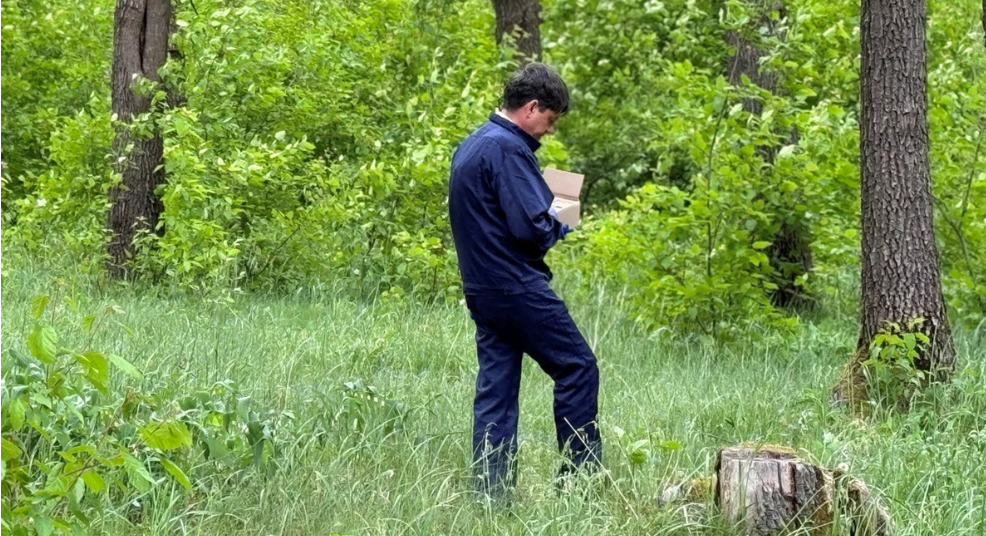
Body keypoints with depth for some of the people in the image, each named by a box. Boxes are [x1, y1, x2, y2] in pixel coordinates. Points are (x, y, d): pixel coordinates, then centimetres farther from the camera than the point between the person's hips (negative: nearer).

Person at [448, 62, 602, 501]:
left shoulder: (470, 146, 15)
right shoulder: (508, 149, -16)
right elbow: (530, 227, -21)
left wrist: (546, 220, 14)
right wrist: (560, 226, -1)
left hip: (481, 290, 10)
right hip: (518, 287, -10)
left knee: (494, 390, 8)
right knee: (577, 368, 0)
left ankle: (491, 491, 7)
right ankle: (580, 475, 3)